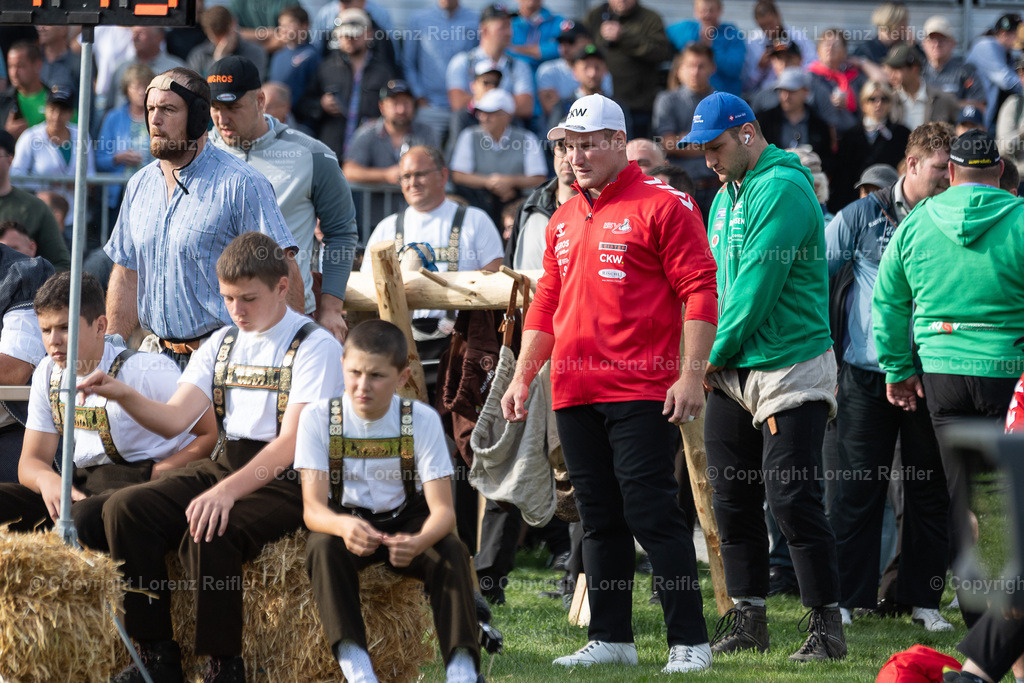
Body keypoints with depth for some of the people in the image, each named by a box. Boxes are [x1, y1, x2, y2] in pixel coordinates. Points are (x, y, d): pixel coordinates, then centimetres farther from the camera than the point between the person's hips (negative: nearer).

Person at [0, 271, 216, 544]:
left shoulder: (148, 372, -10)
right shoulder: (48, 373, 11)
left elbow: (211, 434, -8)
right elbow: (32, 460, 8)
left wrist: (160, 473, -22)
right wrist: (48, 480, -18)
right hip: (81, 486, 6)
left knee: (89, 516, -40)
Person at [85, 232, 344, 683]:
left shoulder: (314, 346, -8)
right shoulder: (221, 344, 13)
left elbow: (292, 442, -19)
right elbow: (174, 419, 4)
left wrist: (229, 490, -32)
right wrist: (123, 396, -17)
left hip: (290, 480, -7)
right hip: (227, 467, 7)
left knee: (208, 535, -33)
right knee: (125, 509, -13)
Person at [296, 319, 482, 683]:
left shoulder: (422, 420, -12)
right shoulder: (317, 417, -13)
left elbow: (442, 509, -18)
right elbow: (313, 507, -19)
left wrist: (419, 542, -43)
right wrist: (344, 526, -44)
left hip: (405, 522, 1)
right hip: (344, 520, 0)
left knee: (452, 551, -29)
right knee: (324, 547, -34)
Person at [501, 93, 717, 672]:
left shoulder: (662, 207, -4)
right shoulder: (564, 220, 18)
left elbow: (700, 292, -8)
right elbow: (547, 304, 24)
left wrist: (691, 375, -15)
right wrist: (523, 377, 18)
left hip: (642, 394, -7)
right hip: (575, 395, 7)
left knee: (651, 513, -10)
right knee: (600, 519, 9)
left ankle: (690, 641, -8)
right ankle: (611, 638, 14)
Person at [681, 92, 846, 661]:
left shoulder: (783, 188, -12)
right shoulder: (727, 195, 17)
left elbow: (758, 283, -17)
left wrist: (716, 351, -11)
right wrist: (713, 357, 6)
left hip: (791, 369, -9)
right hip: (732, 374, 9)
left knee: (792, 500, -12)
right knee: (734, 500, 8)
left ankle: (828, 624, -7)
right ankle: (748, 619, 15)